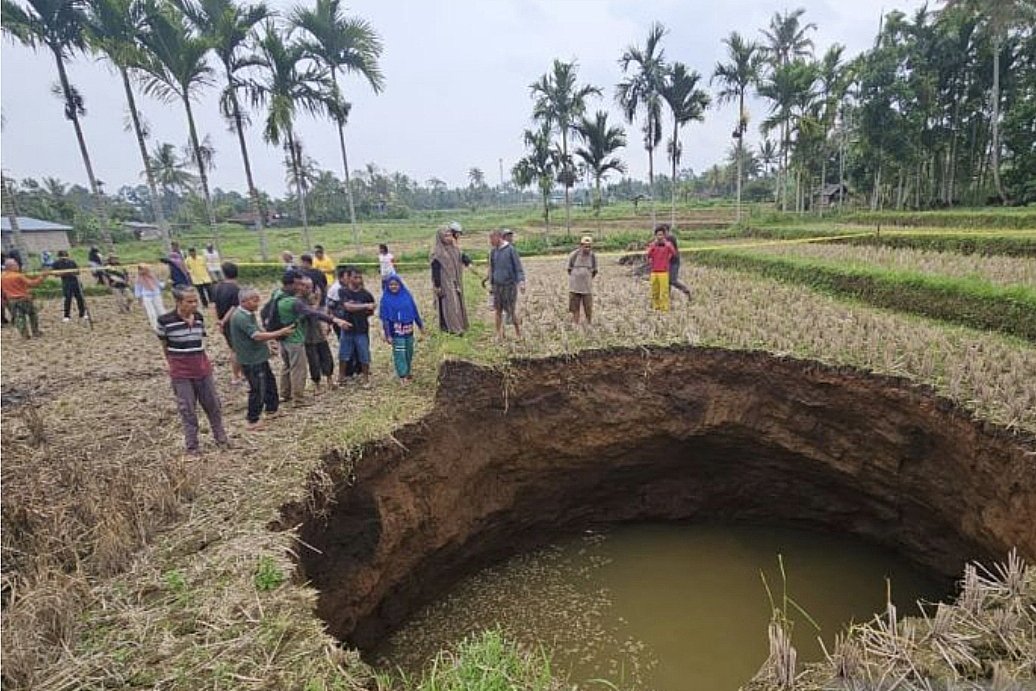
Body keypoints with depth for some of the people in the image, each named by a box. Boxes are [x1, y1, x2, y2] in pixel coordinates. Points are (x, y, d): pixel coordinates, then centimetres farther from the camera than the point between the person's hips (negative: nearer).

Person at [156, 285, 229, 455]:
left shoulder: (199, 318, 0)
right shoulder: (165, 320, -13)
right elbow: (164, 346, 1)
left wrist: (202, 362, 9)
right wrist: (175, 363, 6)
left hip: (203, 368, 4)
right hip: (181, 372, -4)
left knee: (213, 405, 12)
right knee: (187, 410, 5)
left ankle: (221, 438, 28)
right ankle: (191, 445, 19)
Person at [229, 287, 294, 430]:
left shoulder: (248, 314, 10)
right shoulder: (240, 317, -22)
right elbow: (257, 336, -28)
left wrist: (274, 336, 5)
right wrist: (280, 333, -24)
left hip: (259, 357, 10)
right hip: (251, 360, -10)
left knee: (270, 382, 22)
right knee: (258, 389, -3)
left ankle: (271, 409, 38)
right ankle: (252, 421, 10)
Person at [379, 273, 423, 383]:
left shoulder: (407, 295, 1)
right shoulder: (386, 299, -7)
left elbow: (415, 311, 8)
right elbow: (384, 318, -7)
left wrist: (420, 325, 11)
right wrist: (387, 335, -10)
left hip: (408, 330, 4)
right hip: (396, 331, -4)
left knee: (409, 352, 13)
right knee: (399, 353, -3)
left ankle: (408, 372, 29)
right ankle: (402, 375, 5)